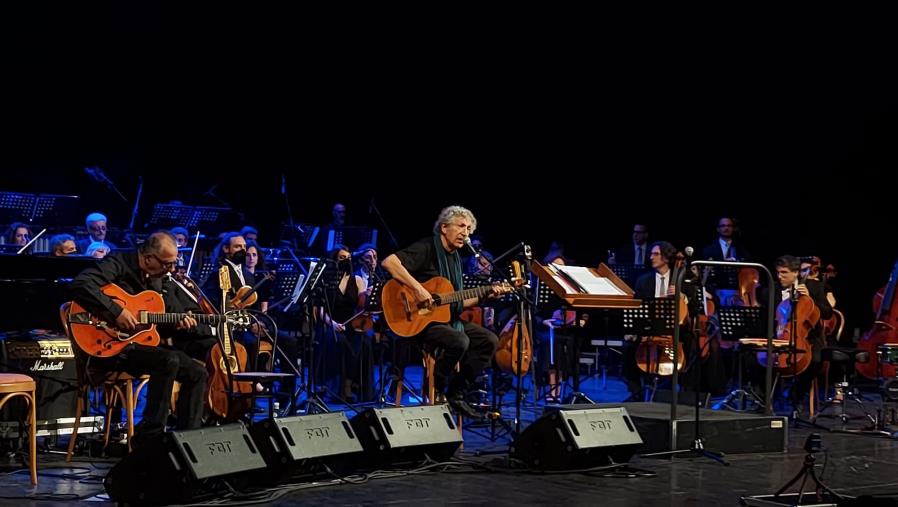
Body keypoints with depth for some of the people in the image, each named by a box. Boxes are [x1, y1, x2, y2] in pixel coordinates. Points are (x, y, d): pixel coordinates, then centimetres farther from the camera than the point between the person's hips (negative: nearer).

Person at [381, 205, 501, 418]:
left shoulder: (455, 257, 16)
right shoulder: (426, 249, -11)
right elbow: (389, 262, -27)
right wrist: (417, 288, -31)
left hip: (449, 319, 9)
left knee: (490, 340, -1)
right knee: (460, 341, -32)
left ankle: (455, 393, 3)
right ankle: (434, 392, -10)